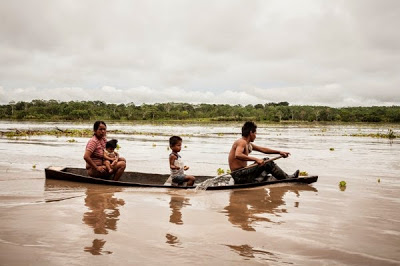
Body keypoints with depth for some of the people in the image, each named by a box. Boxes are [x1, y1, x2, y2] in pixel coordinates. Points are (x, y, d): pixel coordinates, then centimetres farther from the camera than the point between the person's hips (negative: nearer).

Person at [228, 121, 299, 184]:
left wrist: (279, 152, 21)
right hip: (238, 175, -11)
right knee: (266, 162, -14)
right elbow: (237, 155, -34)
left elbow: (263, 149, 23)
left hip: (241, 174, 11)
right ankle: (287, 178, -3)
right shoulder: (241, 142, -14)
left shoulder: (248, 144, 17)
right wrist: (256, 159, -35)